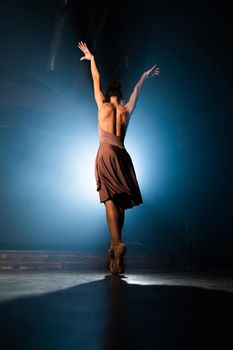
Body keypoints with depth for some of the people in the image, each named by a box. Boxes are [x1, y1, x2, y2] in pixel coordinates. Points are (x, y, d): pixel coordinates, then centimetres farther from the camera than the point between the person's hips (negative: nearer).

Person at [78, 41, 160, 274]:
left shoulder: (103, 106, 12)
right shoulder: (127, 110, 19)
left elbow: (96, 82, 26)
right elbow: (136, 91, 37)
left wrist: (91, 59, 41)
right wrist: (144, 76, 56)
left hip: (106, 153, -3)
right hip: (122, 155, 3)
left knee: (110, 200, -15)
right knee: (120, 203, 5)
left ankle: (117, 243, -31)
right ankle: (115, 246, 5)